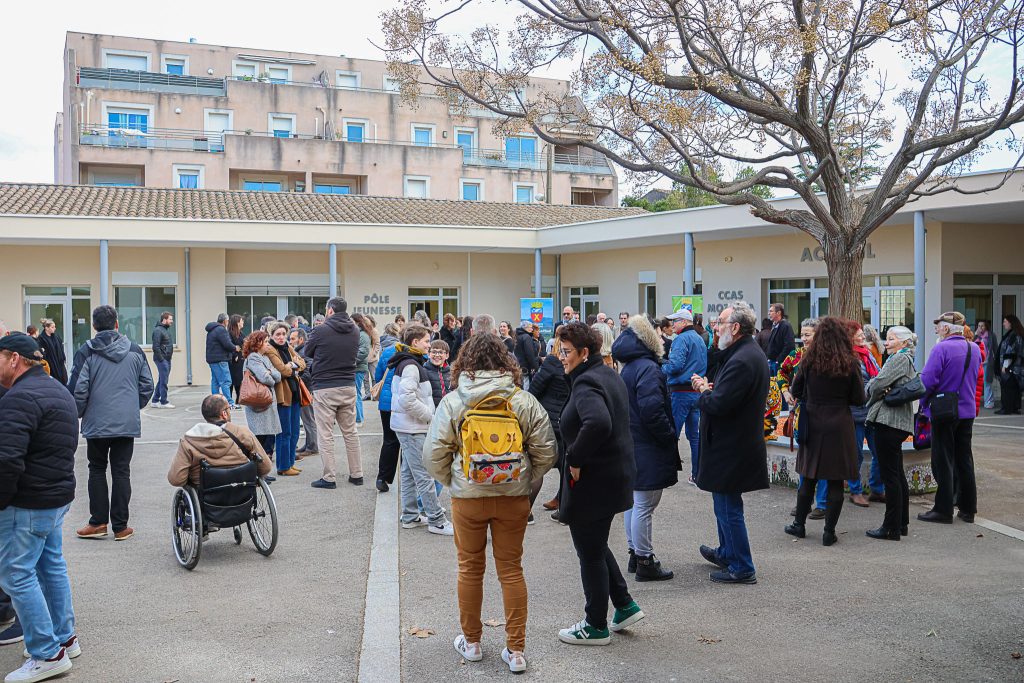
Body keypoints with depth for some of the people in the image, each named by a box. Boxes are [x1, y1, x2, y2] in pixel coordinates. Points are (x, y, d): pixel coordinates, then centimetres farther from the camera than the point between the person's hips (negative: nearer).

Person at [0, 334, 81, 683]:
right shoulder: (58, 390, 14)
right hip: (59, 496, 10)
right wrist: (54, 484, 16)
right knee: (51, 566, 19)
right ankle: (64, 638, 30)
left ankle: (48, 655, 3)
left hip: (29, 504, -10)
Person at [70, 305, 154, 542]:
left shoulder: (87, 352, -7)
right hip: (128, 423, 2)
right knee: (121, 471, 7)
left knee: (97, 470, 13)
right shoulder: (135, 350, 3)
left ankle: (99, 522, 12)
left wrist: (78, 414, 9)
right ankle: (120, 526, 9)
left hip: (97, 423, -2)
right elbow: (147, 386, 7)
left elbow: (79, 389, -9)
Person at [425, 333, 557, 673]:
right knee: (511, 570, 10)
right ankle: (515, 650, 15)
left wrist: (452, 482, 9)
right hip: (513, 496, 1)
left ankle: (471, 642, 28)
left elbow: (434, 455, -6)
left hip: (468, 496, -1)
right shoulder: (524, 401, -4)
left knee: (470, 568, 15)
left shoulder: (452, 401, -7)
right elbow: (546, 451, -1)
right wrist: (525, 482, 11)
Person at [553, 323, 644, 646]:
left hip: (594, 480, -10)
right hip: (618, 472, 10)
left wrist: (576, 458, -26)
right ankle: (625, 606, 29)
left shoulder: (586, 384, -21)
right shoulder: (609, 375, 10)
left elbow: (598, 423, -40)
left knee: (590, 552, 5)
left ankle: (596, 626, 18)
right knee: (596, 544, 24)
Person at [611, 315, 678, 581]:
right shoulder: (648, 369, -18)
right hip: (648, 449, -10)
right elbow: (652, 411, -25)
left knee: (632, 502, 16)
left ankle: (635, 554, 27)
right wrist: (671, 437, -12)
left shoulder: (628, 368, 12)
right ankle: (645, 562, 4)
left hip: (631, 445, 10)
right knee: (644, 506, -3)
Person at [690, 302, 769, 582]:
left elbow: (718, 404, -28)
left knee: (728, 508, 0)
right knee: (725, 504, 24)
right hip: (740, 441, 11)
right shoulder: (752, 353, 10)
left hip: (731, 447, -11)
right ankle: (726, 552, 39)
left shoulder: (741, 361, -25)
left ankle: (742, 568, 10)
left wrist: (702, 392, -8)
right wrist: (710, 388, 2)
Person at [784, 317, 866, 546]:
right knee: (835, 481, 5)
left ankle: (799, 524, 21)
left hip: (812, 424, 2)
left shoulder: (809, 361, -5)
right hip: (839, 425, -2)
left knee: (808, 478, 13)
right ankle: (829, 531, 8)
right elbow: (859, 399, -4)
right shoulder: (850, 364, -8)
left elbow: (796, 392, 3)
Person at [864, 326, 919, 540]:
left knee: (890, 476, -6)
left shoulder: (900, 358, -9)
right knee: (898, 475, 15)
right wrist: (881, 392, -4)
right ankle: (901, 523, 23)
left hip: (888, 421, -10)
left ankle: (891, 528, -2)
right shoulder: (907, 360, 22)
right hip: (900, 422, 10)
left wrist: (872, 391, 3)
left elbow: (877, 384, -17)